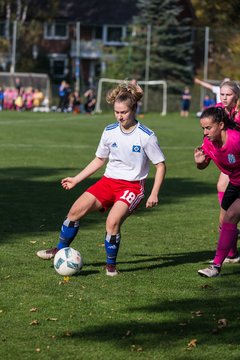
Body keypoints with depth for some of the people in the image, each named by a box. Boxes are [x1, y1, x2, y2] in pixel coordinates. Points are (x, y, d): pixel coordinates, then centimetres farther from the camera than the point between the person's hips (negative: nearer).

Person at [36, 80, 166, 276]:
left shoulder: (146, 136, -12)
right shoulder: (109, 132, 3)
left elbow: (161, 165, -5)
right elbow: (99, 160, 17)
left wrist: (154, 194, -12)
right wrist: (76, 179, 15)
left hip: (132, 185, -5)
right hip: (109, 181, 5)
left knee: (112, 221, -26)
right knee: (76, 210, -9)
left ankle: (111, 264, -4)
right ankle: (60, 250, 11)